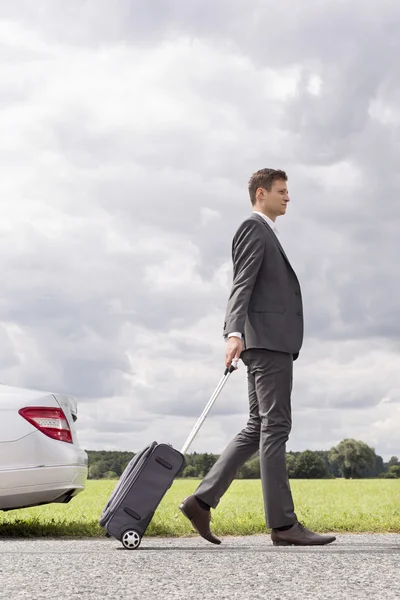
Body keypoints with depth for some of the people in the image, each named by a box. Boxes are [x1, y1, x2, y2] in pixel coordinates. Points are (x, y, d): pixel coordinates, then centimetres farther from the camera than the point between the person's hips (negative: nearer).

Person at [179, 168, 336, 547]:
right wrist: (234, 333, -29)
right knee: (274, 427, -10)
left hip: (270, 343, 10)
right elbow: (242, 284, -17)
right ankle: (283, 524, -9)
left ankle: (202, 501, 6)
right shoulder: (253, 228, -3)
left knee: (257, 430, 8)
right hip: (268, 340, -10)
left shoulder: (264, 233, 28)